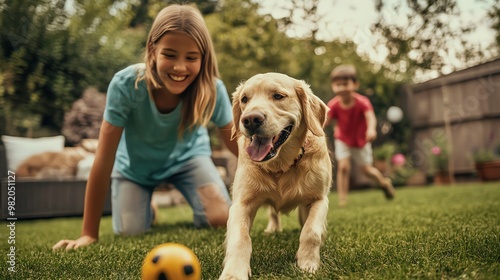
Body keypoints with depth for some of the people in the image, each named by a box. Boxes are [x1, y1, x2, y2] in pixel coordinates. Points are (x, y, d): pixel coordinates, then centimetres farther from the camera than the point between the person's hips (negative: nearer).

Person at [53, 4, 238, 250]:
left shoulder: (212, 90, -32)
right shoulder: (126, 84, -36)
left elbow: (239, 146, -18)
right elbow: (103, 162, -30)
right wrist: (89, 233, -26)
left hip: (186, 155, 1)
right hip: (135, 163, 0)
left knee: (221, 220, -16)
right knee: (129, 233, -10)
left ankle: (196, 206, 21)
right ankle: (147, 210, 27)